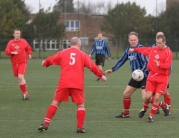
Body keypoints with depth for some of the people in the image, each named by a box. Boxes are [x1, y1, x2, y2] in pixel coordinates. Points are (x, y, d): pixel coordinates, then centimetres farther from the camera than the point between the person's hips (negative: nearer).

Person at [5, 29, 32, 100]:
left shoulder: (23, 41, 3)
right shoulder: (10, 43, 5)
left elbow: (29, 49, 15)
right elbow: (7, 51, -1)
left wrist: (29, 54, -3)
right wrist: (12, 52, -19)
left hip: (22, 62, -3)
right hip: (14, 63, 3)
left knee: (20, 77, -18)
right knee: (19, 78, 6)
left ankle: (25, 93, -11)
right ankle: (24, 93, 17)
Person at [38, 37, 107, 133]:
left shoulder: (63, 53, 12)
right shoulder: (82, 55, 9)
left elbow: (50, 60, 22)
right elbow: (92, 66, 6)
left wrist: (45, 63, 44)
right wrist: (101, 75, 18)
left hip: (64, 83, 1)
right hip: (77, 84, -1)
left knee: (55, 102, 9)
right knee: (80, 105, 10)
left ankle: (46, 124, 3)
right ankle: (80, 127, 2)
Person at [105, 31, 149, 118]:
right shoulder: (128, 50, 6)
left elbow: (146, 62, -25)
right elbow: (122, 61, 19)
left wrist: (141, 71, -41)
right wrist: (112, 70, 19)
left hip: (144, 76, -8)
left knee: (145, 97, -20)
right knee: (126, 94, 11)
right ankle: (126, 113, 27)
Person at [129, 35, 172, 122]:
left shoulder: (168, 52, -8)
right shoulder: (153, 49, 8)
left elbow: (168, 65, -17)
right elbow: (145, 50, 28)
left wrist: (160, 65, -34)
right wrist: (134, 50, 36)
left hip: (163, 77, -3)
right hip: (152, 76, 3)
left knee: (157, 97, -9)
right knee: (148, 96, -5)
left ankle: (151, 116, 6)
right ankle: (144, 109, 26)